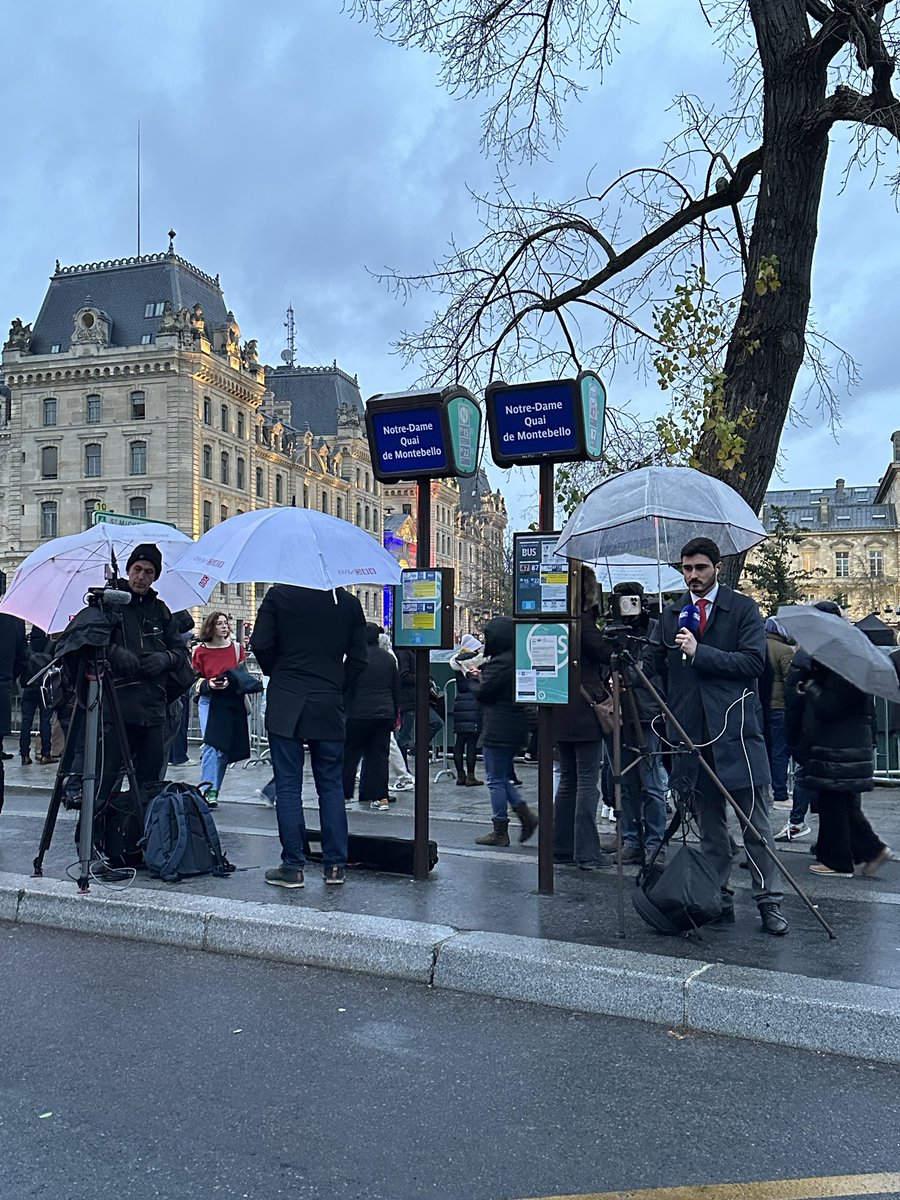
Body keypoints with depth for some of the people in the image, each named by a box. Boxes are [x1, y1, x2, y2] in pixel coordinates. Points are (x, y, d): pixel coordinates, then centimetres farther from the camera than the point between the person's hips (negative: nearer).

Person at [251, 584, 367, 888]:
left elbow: (260, 645, -6)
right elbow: (359, 658, 2)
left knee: (288, 786, 3)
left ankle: (293, 866, 5)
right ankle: (335, 865, 12)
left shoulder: (278, 595, -3)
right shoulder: (349, 603, 3)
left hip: (285, 705, -2)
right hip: (329, 707, 2)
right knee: (331, 785, 9)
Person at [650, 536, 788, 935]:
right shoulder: (670, 615, 15)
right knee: (709, 824, 9)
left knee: (754, 820, -2)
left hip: (736, 728, -4)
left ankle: (769, 902, 6)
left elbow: (754, 661, -10)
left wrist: (699, 653, -14)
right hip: (691, 731, 4)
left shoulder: (743, 609, 2)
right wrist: (671, 710, 8)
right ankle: (719, 901, 17)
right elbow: (657, 669, 20)